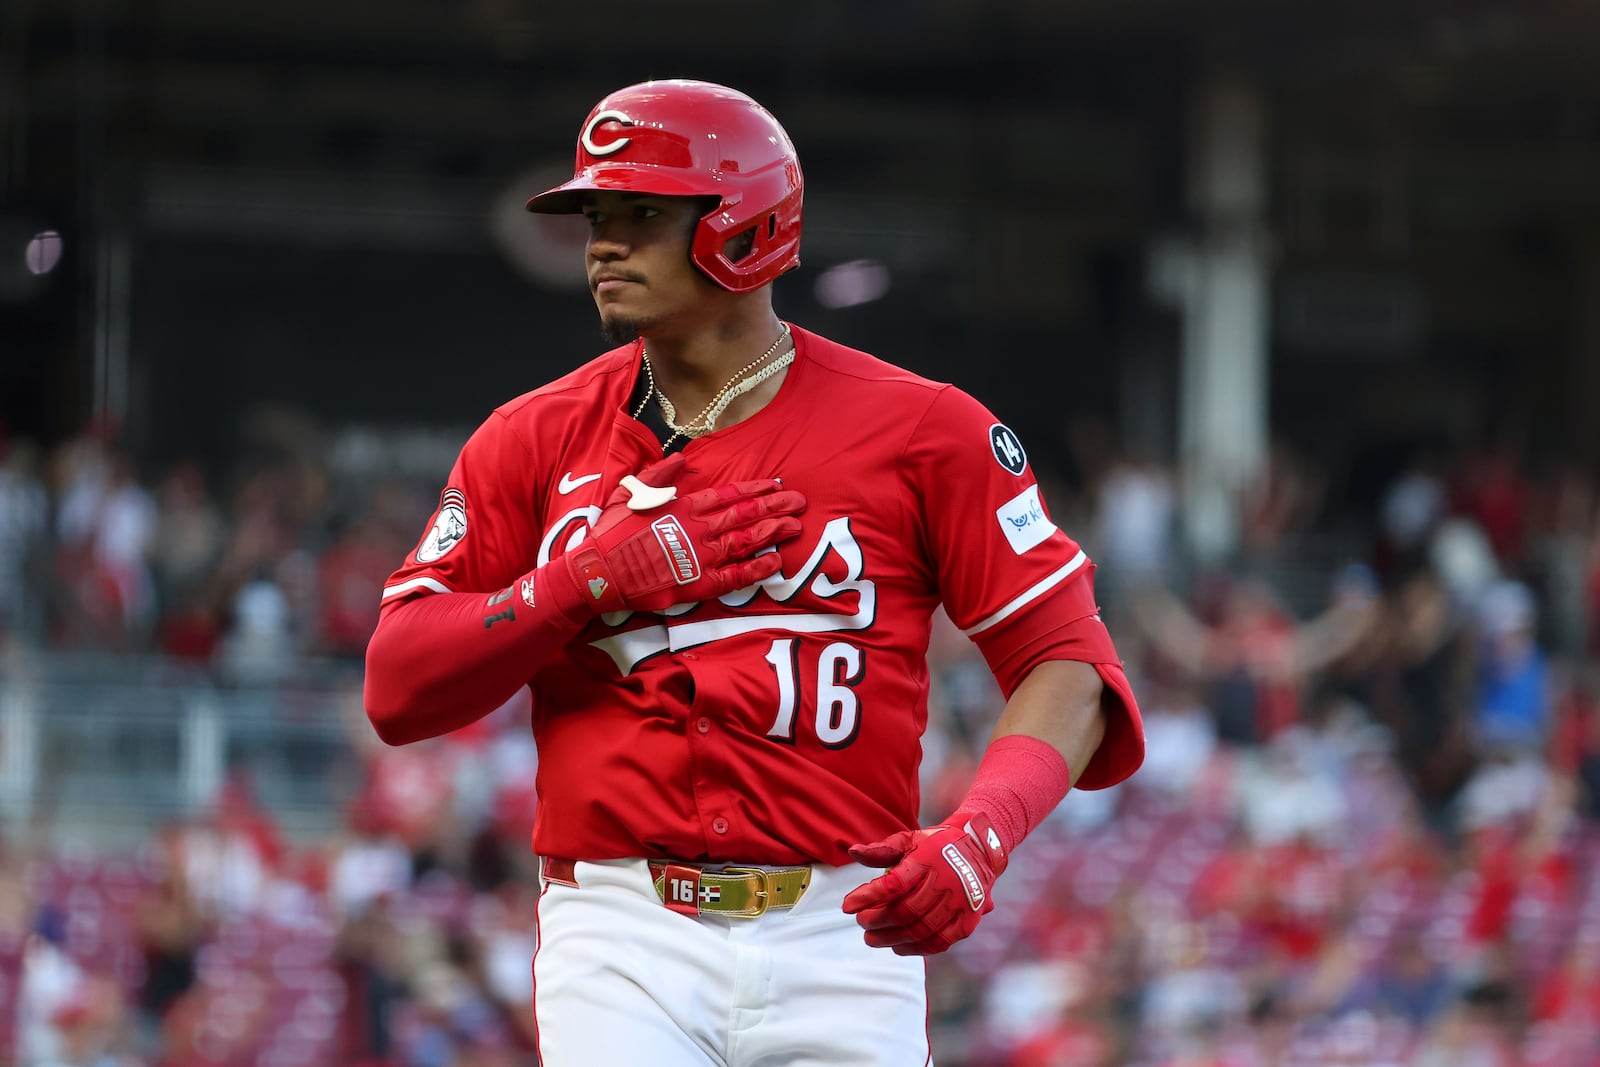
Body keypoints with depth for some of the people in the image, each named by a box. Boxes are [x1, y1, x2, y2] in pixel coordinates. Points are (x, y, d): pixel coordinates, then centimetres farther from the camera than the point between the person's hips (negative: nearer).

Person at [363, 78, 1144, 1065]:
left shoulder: (916, 430, 2)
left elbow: (1069, 661, -1)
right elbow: (398, 691, 5)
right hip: (624, 937, 0)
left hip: (844, 939, 0)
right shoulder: (537, 441, 9)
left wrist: (980, 835, -19)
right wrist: (598, 577, -8)